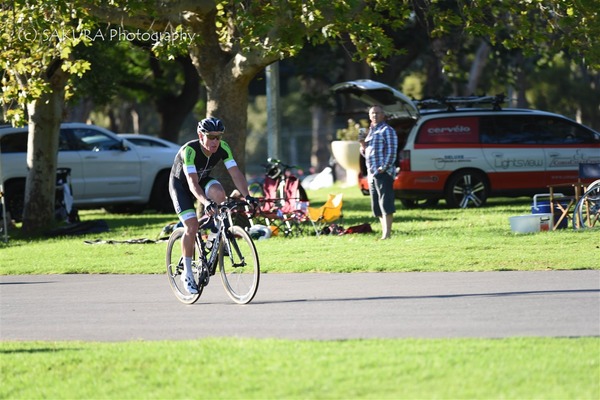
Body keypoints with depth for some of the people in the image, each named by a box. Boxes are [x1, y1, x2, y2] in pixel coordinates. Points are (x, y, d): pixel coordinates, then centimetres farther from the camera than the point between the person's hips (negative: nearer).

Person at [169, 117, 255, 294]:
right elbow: (193, 184, -43)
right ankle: (187, 274, -4)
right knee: (192, 226, -18)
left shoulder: (223, 148, -22)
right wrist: (206, 202, -59)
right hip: (180, 184, -4)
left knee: (219, 193, -31)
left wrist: (247, 196, -41)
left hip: (203, 179, 4)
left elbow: (236, 173, -26)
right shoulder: (189, 150, -35)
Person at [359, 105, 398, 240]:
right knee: (377, 207, 10)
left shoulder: (387, 130, -3)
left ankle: (387, 234, -17)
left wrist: (384, 167, -19)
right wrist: (363, 145, 6)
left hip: (383, 173, -9)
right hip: (372, 173, 9)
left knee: (386, 204, -13)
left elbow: (391, 151, -12)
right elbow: (366, 153, 27)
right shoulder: (371, 131, 22)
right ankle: (384, 233, 14)